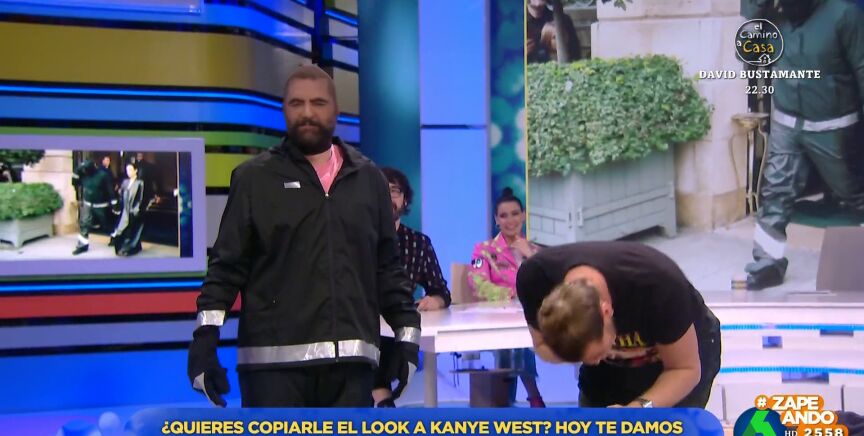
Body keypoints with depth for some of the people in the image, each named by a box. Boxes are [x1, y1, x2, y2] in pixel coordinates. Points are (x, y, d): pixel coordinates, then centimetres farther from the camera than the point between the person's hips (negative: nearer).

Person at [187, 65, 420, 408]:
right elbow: (227, 266, 1)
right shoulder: (255, 178, 5)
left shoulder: (368, 178, 13)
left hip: (350, 357, 3)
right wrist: (206, 336, -9)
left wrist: (407, 331, 11)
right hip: (274, 360, -3)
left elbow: (387, 266, 16)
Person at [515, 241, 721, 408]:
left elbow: (686, 369, -24)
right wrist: (593, 355, -33)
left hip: (680, 350, -3)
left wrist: (638, 408, -41)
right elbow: (544, 347, -12)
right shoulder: (536, 278, -32)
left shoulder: (658, 286, -40)